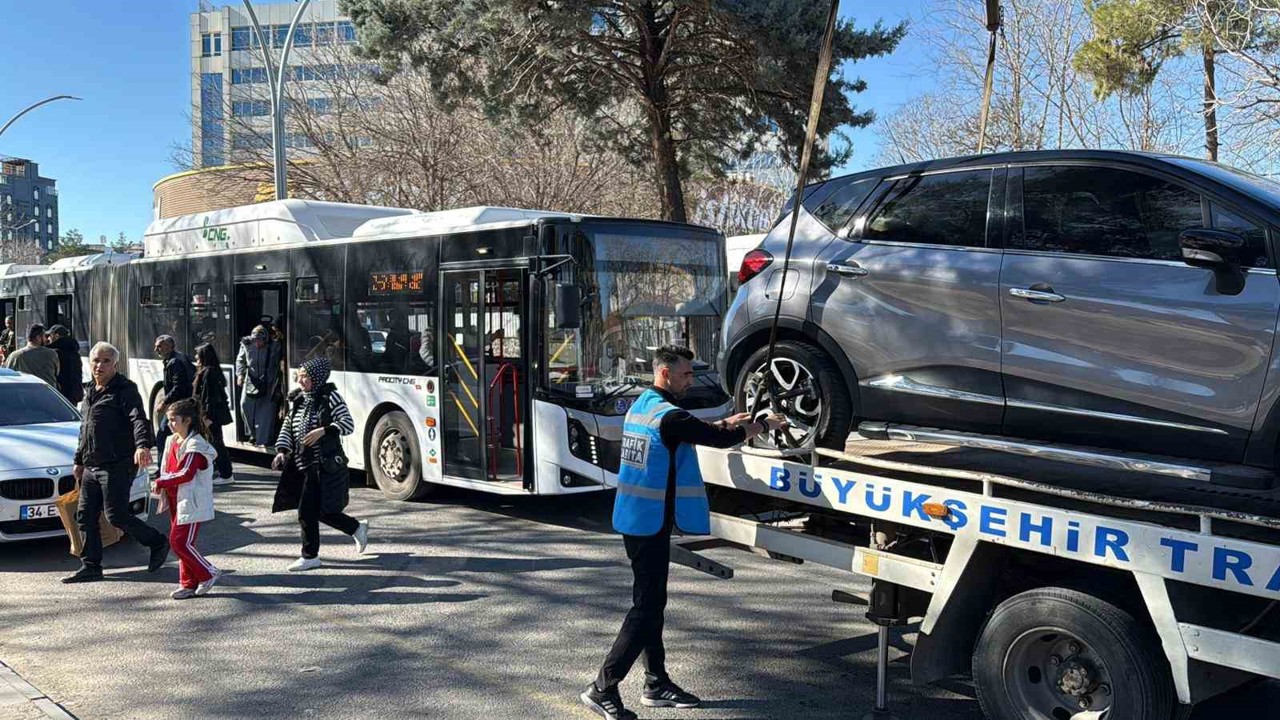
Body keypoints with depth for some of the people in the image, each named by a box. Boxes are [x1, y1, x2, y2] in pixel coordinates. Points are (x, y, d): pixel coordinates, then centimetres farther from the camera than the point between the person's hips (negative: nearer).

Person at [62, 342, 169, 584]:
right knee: (85, 515, 7)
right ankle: (90, 566, 16)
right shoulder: (91, 392, 18)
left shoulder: (125, 390, -8)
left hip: (117, 466, -8)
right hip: (91, 467, 8)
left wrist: (142, 445, -42)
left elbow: (138, 419, -24)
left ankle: (158, 543, 11)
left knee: (117, 515, -8)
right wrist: (79, 460, 29)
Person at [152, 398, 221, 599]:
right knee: (179, 542, 10)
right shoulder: (172, 441, 12)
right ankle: (188, 584, 17)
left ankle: (208, 573, 3)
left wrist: (161, 483, -19)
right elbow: (167, 470, 18)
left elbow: (186, 474, -23)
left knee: (180, 542, -11)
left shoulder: (195, 444, -15)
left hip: (191, 503, -9)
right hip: (176, 501, 9)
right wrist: (162, 485, -1)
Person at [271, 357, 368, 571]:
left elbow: (348, 425, -12)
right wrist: (282, 450, 0)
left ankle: (310, 556, 9)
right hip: (302, 464, 7)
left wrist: (323, 431, -24)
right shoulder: (297, 399, 9)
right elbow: (287, 427, 13)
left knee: (307, 512, -7)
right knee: (321, 511, 13)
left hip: (325, 465, -7)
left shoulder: (330, 398, -9)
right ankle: (357, 528, 35)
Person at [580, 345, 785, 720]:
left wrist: (725, 422, 18)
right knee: (646, 608, -5)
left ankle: (657, 683, 24)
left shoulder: (641, 406, 11)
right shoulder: (668, 415, -19)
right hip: (650, 524, -10)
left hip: (634, 520, 10)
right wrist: (765, 425, -1)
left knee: (652, 602, 15)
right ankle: (603, 689, -3)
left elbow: (689, 433, 25)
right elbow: (721, 440, -16)